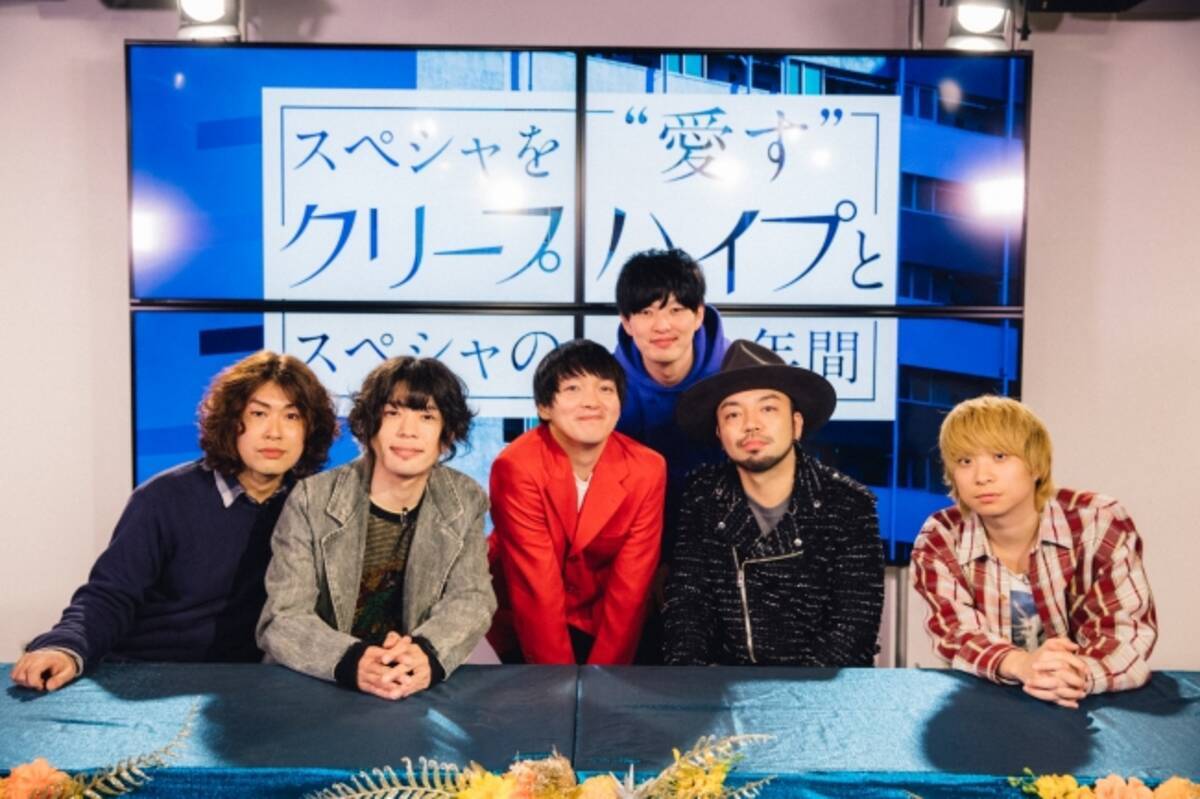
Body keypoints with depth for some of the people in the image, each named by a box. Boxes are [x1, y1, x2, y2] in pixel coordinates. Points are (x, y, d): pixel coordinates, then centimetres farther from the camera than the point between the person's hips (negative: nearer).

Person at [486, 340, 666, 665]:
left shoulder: (646, 470, -13)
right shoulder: (517, 467, -22)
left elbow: (630, 586, -13)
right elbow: (536, 589, -23)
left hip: (597, 626, 2)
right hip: (518, 627, -2)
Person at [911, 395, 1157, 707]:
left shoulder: (1099, 522, -9)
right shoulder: (938, 540, -5)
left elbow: (1130, 631, -13)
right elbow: (957, 635, -12)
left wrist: (1079, 674, -34)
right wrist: (1021, 664, -33)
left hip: (1088, 704, 0)